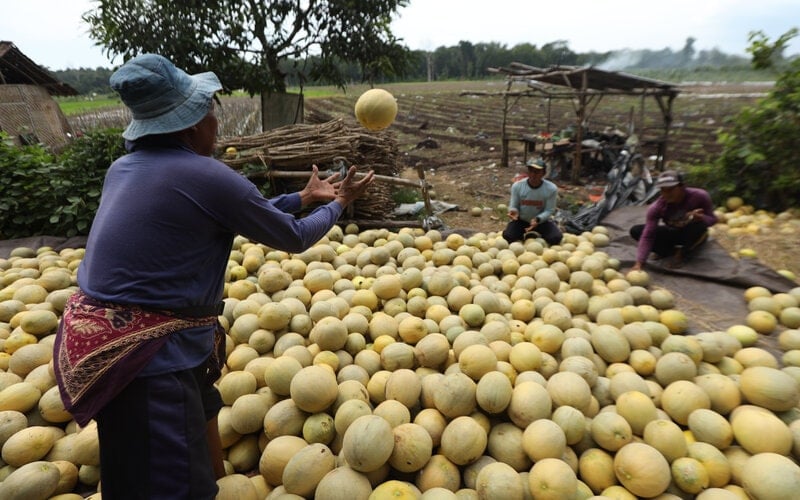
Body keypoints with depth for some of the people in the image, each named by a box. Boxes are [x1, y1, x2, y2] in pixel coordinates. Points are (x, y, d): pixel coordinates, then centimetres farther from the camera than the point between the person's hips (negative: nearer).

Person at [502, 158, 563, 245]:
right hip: (521, 220, 0)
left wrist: (537, 219, -33)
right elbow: (513, 206, -7)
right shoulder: (517, 186, -15)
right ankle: (523, 234, 11)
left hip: (541, 221, 0)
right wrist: (514, 211, -33)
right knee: (507, 236, -26)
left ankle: (539, 234, 12)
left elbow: (549, 210, -13)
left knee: (556, 238, -24)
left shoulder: (551, 189, -17)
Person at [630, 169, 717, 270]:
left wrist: (701, 218, -40)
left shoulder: (699, 196, -25)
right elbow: (647, 236, -31)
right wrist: (639, 264, -43)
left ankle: (684, 251, -7)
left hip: (692, 235, -1)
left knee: (699, 224, -37)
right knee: (636, 231, -20)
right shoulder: (656, 207, -26)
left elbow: (712, 219, -13)